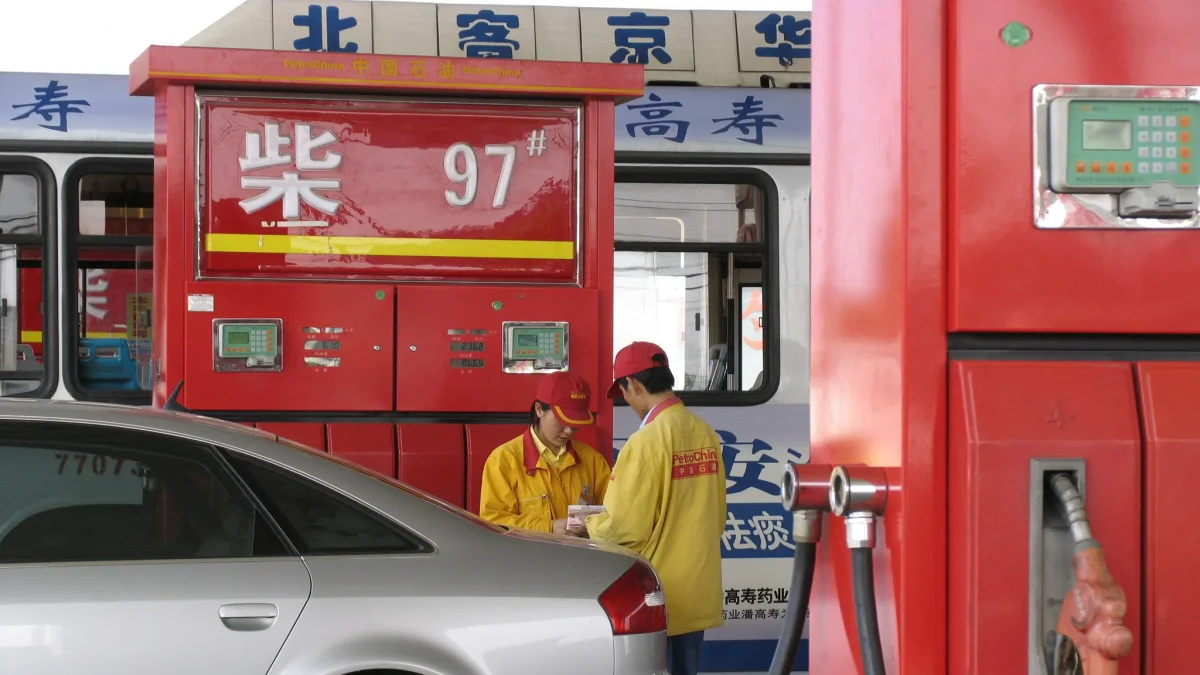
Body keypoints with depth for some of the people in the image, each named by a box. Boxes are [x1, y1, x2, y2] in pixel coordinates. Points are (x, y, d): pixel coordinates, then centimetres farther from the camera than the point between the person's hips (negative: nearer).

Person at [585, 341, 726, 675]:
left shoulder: (647, 441, -18)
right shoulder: (706, 435, 2)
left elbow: (625, 529, -16)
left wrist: (592, 523, 4)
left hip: (657, 597, -6)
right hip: (696, 594, 6)